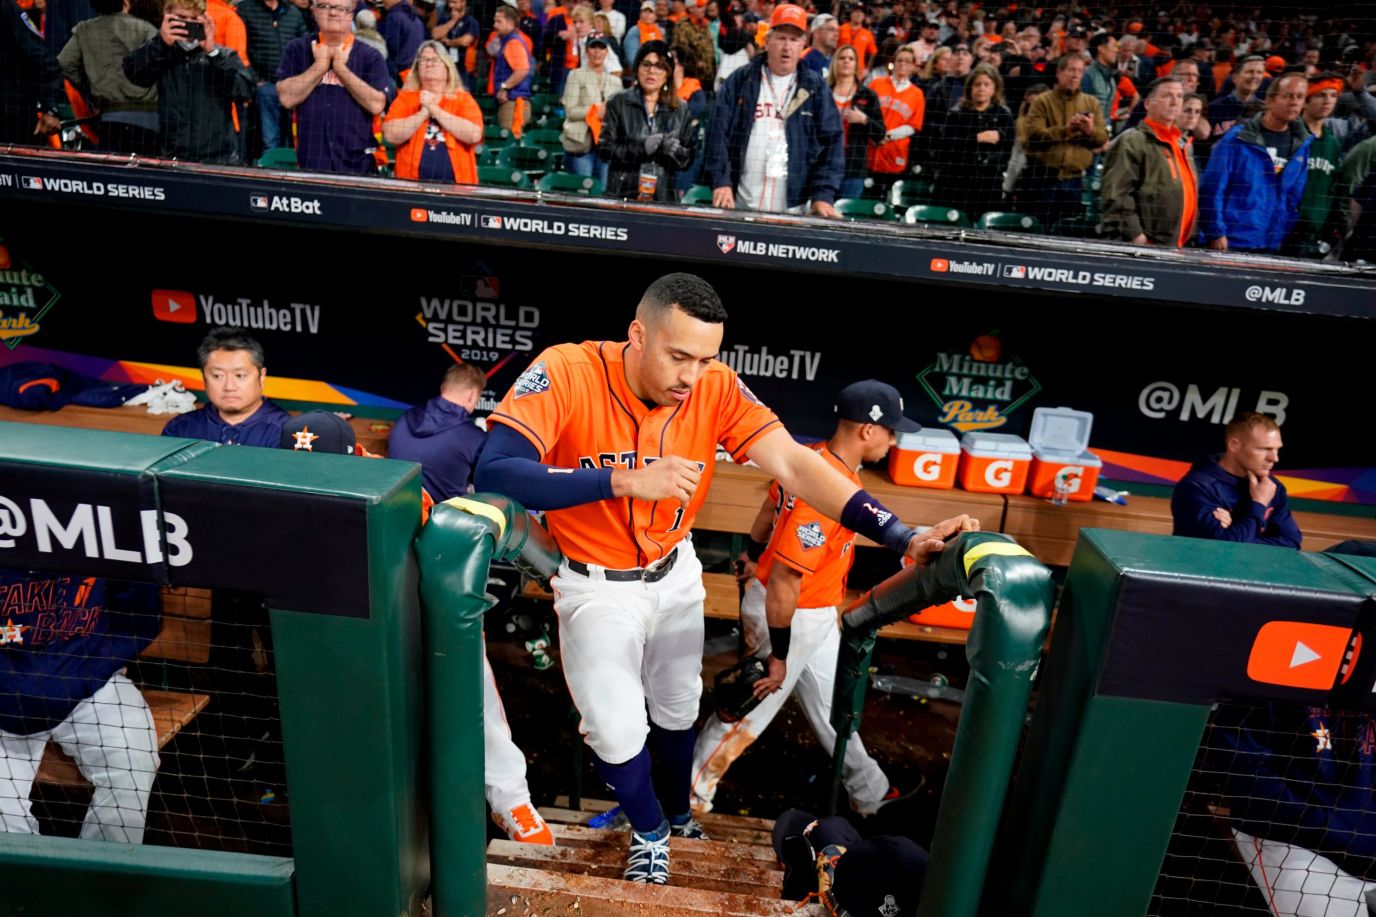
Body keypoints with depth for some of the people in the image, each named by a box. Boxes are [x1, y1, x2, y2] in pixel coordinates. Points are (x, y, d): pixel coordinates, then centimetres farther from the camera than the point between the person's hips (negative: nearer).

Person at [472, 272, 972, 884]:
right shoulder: (566, 374, -27)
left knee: (678, 708, 20)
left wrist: (903, 539, -36)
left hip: (675, 575, 3)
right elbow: (494, 475, -36)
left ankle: (679, 815, 51)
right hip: (596, 586, -3)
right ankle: (649, 834, 34)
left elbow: (794, 466, -25)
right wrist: (624, 480, -44)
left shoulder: (717, 388, -18)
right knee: (617, 730, 1)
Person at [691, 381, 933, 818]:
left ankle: (870, 794, 44)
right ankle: (688, 793, 32)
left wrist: (752, 560, 23)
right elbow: (784, 579, -30)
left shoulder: (812, 457, -5)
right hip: (788, 617, -9)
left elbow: (765, 519, 8)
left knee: (831, 703, 24)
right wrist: (778, 655, -21)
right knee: (747, 713, 11)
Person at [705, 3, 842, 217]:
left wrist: (823, 195, -11)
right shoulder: (740, 81, 7)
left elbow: (831, 143, 2)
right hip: (739, 205, 0)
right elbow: (719, 133, 0)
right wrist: (721, 181, -12)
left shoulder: (815, 88, 8)